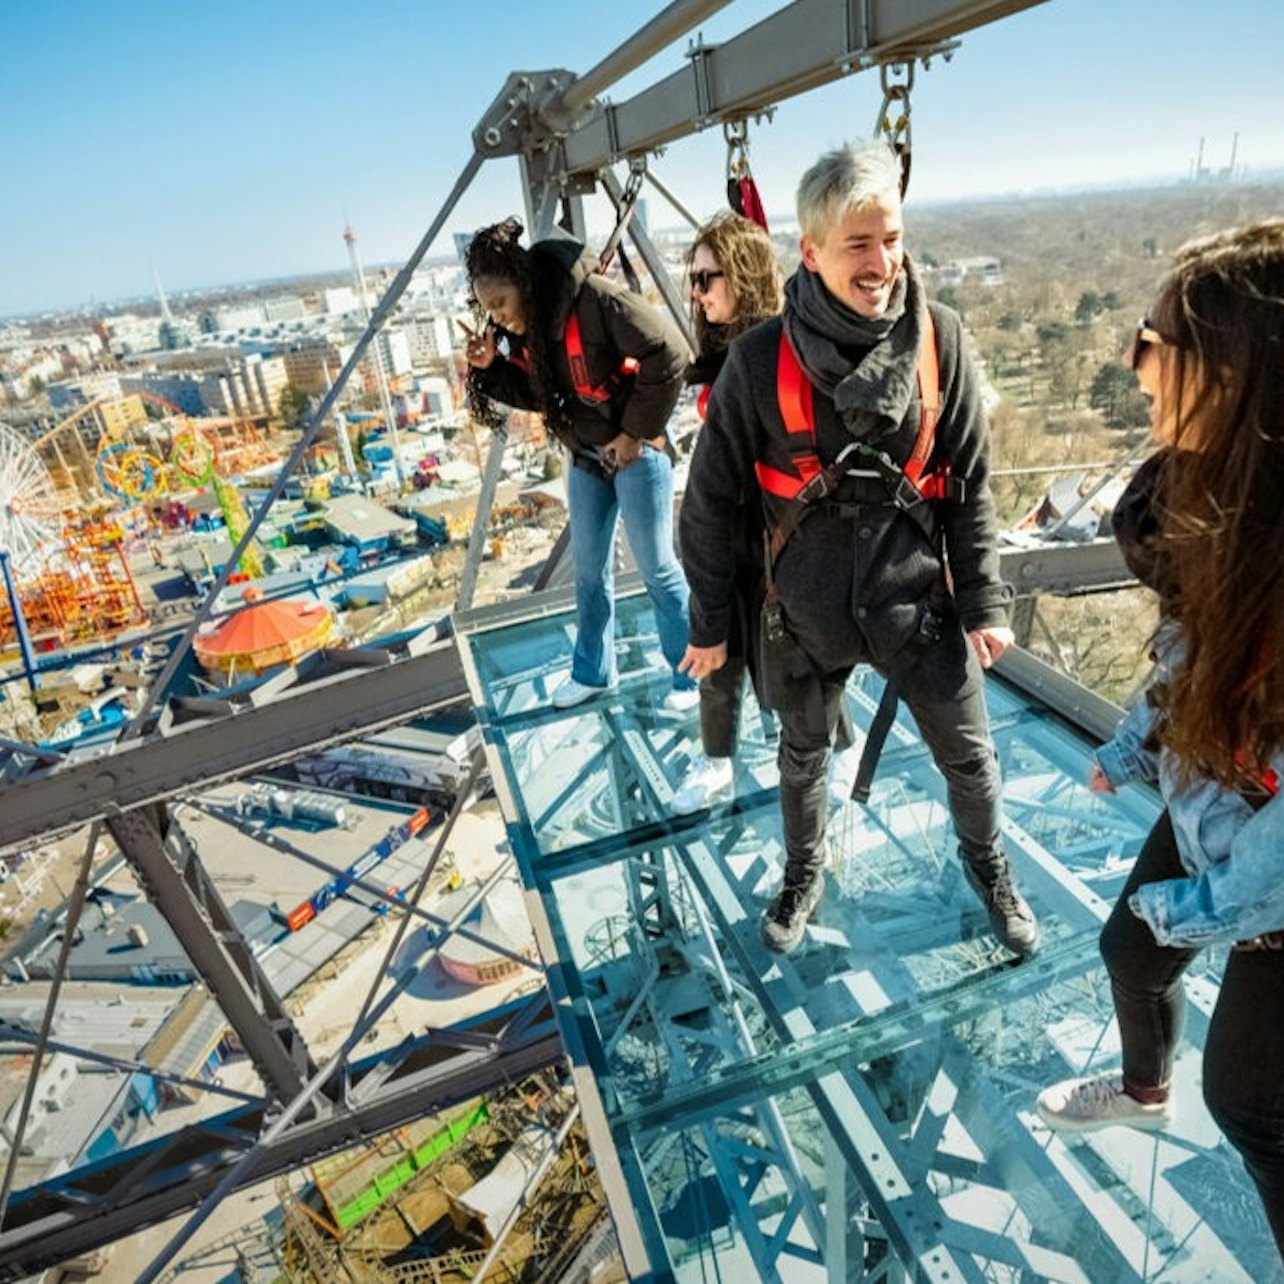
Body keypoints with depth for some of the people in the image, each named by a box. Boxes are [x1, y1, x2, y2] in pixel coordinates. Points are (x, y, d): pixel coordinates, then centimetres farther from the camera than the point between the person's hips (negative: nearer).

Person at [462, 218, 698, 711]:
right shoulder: (521, 326, -1)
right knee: (589, 568, 16)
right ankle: (592, 672, 33)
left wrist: (635, 431, -18)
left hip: (635, 450, -7)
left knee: (657, 566, 2)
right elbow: (535, 393, 9)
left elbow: (668, 354, -23)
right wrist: (490, 366, -10)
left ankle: (694, 673, 21)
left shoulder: (594, 298, -24)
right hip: (585, 455, 8)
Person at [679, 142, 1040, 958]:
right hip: (807, 607, -1)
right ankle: (805, 875, 49)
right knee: (803, 758, 20)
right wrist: (710, 623, -3)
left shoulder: (938, 337, -9)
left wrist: (985, 603, -2)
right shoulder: (762, 359, -15)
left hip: (917, 595, 1)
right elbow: (711, 500, -7)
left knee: (970, 755, 15)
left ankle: (988, 865, 47)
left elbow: (970, 483, -1)